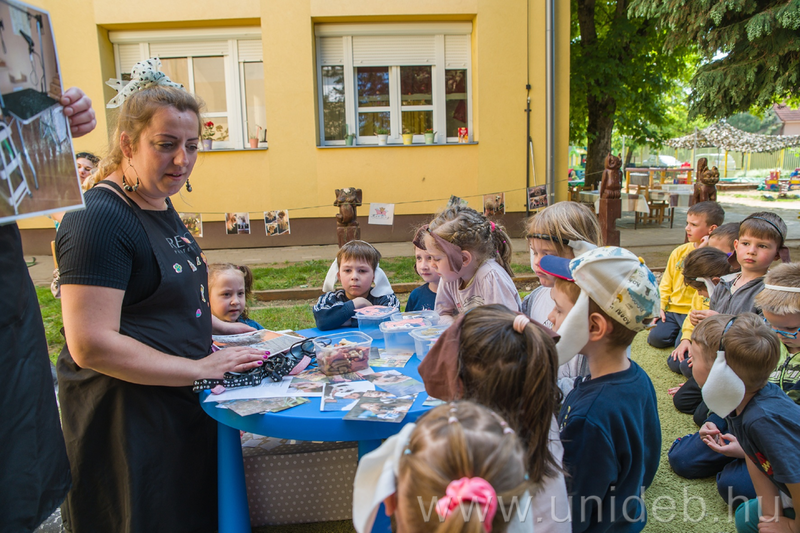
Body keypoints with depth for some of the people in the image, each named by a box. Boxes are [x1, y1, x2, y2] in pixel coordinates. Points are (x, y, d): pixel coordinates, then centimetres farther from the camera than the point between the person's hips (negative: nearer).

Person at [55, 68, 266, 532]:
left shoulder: (161, 206, 10)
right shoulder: (99, 218, -21)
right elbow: (90, 345, -26)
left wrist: (222, 327, 12)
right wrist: (199, 368, -22)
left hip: (183, 404, 9)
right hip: (125, 417, -9)